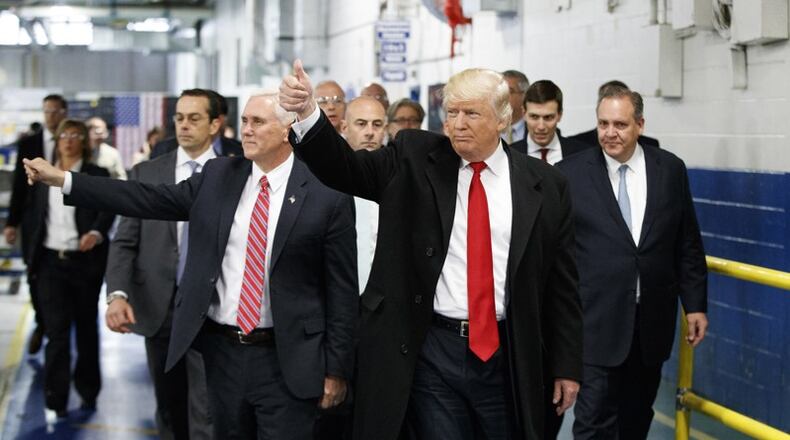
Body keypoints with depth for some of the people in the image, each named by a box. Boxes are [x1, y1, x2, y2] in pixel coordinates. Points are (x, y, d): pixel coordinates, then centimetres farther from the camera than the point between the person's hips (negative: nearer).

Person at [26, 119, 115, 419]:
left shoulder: (97, 176, -1)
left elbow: (107, 211, -13)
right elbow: (35, 212, 12)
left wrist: (96, 233, -32)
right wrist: (34, 252, 6)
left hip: (85, 261, -2)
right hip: (51, 262, 2)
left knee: (86, 327, 10)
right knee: (56, 330, -3)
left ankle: (88, 391, 24)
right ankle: (56, 399, -2)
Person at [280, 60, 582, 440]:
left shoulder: (544, 185, 3)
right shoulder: (414, 159, 3)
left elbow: (560, 281, 6)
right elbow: (345, 168, -9)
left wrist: (566, 365, 6)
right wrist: (307, 112, -27)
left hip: (506, 355, 1)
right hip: (431, 350, -1)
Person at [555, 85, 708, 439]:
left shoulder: (670, 169, 4)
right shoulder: (570, 173, -4)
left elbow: (687, 245, 8)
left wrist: (695, 304, 6)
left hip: (651, 322, 3)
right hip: (596, 321, -3)